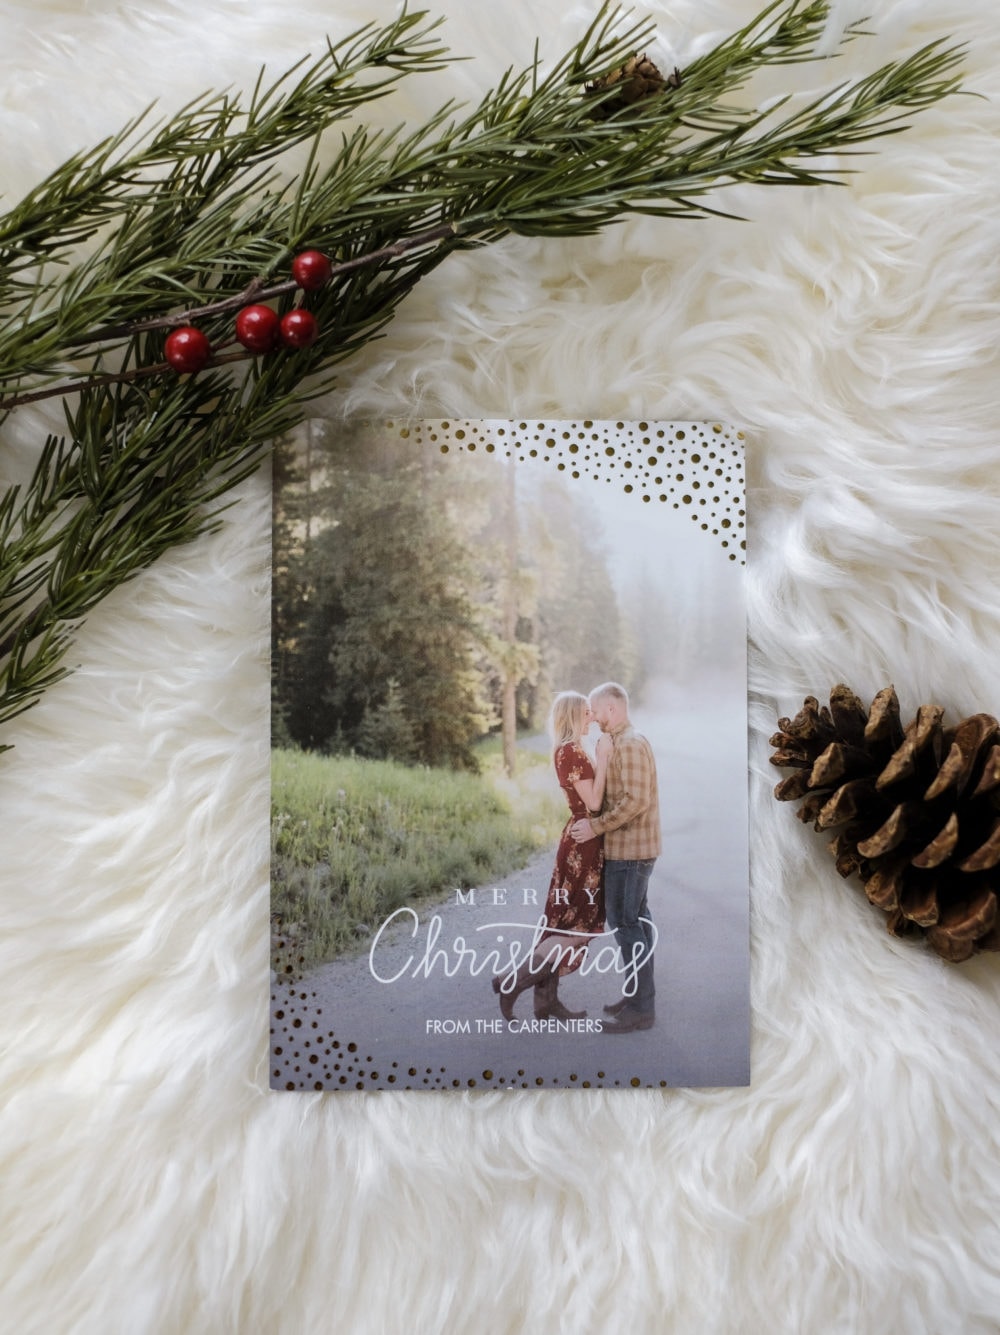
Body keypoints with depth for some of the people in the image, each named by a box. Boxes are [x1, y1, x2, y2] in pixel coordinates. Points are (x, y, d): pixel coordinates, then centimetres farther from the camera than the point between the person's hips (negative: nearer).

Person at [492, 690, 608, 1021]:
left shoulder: (569, 751, 14)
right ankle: (512, 981, 0)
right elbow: (593, 802, -20)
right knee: (581, 926, -3)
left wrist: (602, 758, 11)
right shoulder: (571, 751, -17)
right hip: (584, 844, -10)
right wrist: (603, 758, -17)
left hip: (580, 841, 10)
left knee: (565, 922, 13)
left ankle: (547, 999, 19)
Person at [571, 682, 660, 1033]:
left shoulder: (630, 745, -18)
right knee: (636, 920, 15)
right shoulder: (625, 742, 14)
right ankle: (640, 994, 24)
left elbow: (635, 800, -25)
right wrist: (597, 821, 10)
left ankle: (640, 1007, 0)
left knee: (624, 923, -6)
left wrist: (596, 826, -21)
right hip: (634, 846, 10)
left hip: (628, 849, -10)